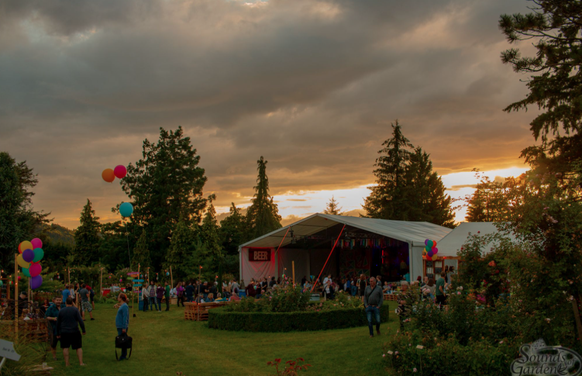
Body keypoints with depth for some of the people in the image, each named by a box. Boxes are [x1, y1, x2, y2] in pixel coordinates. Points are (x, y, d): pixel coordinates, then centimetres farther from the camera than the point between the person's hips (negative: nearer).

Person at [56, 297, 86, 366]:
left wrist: (58, 334, 16)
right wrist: (83, 330, -2)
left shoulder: (61, 311, 1)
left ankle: (67, 363, 8)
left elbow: (58, 323, 7)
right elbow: (80, 321, -11)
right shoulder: (75, 310, -6)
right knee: (78, 347, 7)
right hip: (74, 332, -1)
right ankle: (81, 362, 3)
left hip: (64, 332, 2)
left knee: (65, 347, 9)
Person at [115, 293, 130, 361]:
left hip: (122, 327, -10)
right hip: (120, 327, 10)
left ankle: (123, 356, 0)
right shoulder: (122, 306, 14)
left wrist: (124, 328, -22)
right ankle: (123, 355, 18)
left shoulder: (124, 306, -17)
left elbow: (125, 317, -20)